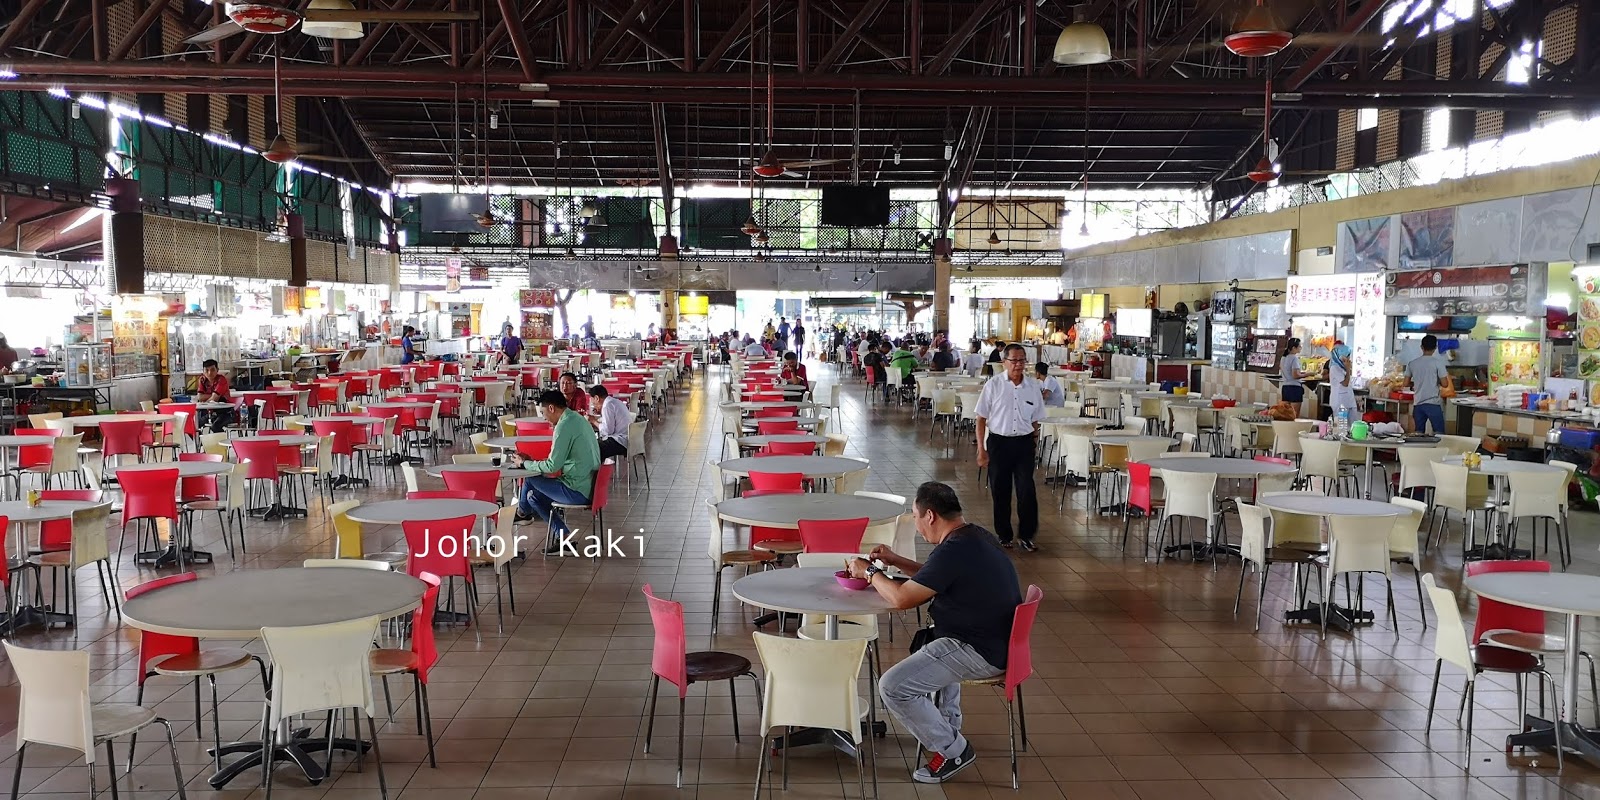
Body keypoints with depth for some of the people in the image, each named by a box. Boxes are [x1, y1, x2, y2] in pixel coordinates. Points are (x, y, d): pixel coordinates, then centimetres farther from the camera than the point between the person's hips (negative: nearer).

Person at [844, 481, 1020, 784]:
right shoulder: (976, 536, 8)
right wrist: (897, 562, 17)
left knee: (893, 687, -12)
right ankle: (948, 726, 39)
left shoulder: (953, 551, -23)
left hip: (981, 653, -11)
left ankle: (952, 751, 2)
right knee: (928, 641, 36)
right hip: (998, 641, 11)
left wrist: (870, 573, -4)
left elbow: (900, 598, -20)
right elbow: (935, 579, 24)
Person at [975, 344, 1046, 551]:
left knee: (1027, 491, -4)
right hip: (998, 442, -1)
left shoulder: (1033, 386, 2)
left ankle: (1026, 535, 8)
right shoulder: (993, 385, -6)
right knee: (1000, 491, 7)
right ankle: (1004, 535, 21)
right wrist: (981, 449, -5)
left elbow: (1035, 421, 11)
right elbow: (982, 419, -2)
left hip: (1024, 442, 1)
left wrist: (1034, 444, 9)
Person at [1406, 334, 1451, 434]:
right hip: (1433, 403, -4)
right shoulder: (1437, 362, -7)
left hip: (1418, 403, 4)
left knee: (1419, 433, 7)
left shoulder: (1412, 363, 5)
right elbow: (1444, 384, -8)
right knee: (1439, 433, 1)